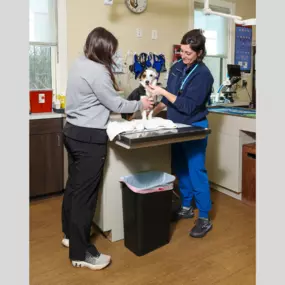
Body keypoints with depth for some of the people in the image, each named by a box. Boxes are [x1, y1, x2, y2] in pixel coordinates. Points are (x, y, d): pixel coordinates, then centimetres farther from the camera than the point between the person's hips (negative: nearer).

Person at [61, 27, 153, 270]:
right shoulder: (97, 71, -18)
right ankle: (81, 254, 7)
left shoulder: (79, 64, 12)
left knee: (74, 186, 19)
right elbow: (115, 104, -12)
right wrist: (140, 104, 3)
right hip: (89, 137, -10)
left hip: (73, 131, 10)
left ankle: (70, 235, 35)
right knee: (85, 193, -4)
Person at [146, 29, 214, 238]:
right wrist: (154, 111, 4)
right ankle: (186, 207, 32)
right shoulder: (177, 68, 5)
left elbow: (188, 106, -23)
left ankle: (205, 219, 8)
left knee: (196, 171, -3)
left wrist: (162, 92, -23)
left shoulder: (203, 74, -16)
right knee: (180, 169, 15)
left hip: (194, 128, -7)